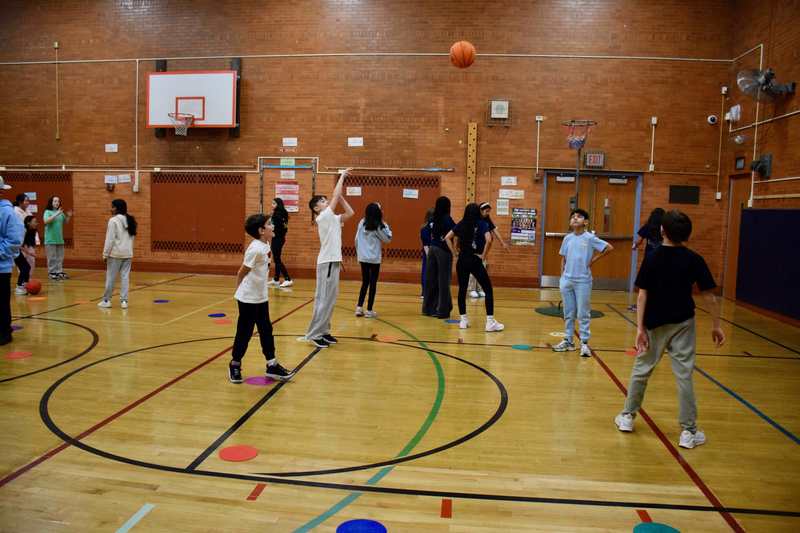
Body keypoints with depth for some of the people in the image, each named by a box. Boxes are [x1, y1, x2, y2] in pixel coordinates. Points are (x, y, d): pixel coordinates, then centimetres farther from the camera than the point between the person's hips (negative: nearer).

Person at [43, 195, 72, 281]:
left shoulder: (61, 212, 7)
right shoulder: (47, 211, -6)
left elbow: (65, 222, 18)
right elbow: (46, 221, -23)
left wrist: (68, 216, -1)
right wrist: (56, 214, -29)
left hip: (60, 239, 5)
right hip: (50, 239, -5)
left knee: (60, 257, 10)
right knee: (52, 257, -1)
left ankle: (60, 272, 17)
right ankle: (52, 273, 5)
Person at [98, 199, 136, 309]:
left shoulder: (113, 220, -10)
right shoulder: (130, 220, 10)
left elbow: (110, 239, -12)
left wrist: (105, 254, -8)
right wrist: (129, 250, 17)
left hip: (116, 253, -6)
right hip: (128, 253, 6)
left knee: (110, 277, 4)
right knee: (125, 277, 5)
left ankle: (106, 300, 12)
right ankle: (124, 301, 2)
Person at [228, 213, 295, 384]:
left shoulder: (265, 245, 4)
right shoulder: (256, 249, -22)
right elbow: (241, 273, -15)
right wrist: (240, 292, -1)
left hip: (261, 297, 8)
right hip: (248, 299, -8)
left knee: (266, 330, 12)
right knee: (245, 332, 4)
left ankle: (272, 366, 20)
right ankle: (235, 365, 22)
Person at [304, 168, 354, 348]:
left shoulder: (333, 218, 13)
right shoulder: (322, 217, -9)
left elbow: (350, 213, 10)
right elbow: (335, 195, -11)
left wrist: (341, 197, 6)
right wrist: (342, 175, -4)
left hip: (334, 261, 9)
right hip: (327, 262, -9)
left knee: (331, 298, 11)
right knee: (323, 299, -7)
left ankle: (323, 331, 17)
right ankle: (314, 334, -2)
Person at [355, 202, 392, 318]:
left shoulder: (362, 223, 1)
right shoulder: (378, 226, -11)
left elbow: (357, 240, 6)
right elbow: (388, 239, 0)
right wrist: (385, 225, 5)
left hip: (363, 258, 4)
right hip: (374, 259, -4)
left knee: (365, 282, 15)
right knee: (373, 283, 4)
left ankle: (359, 307, 10)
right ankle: (369, 310, 6)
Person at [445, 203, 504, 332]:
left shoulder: (461, 224, 6)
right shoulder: (482, 224, -4)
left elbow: (447, 237, 5)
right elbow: (488, 239, -19)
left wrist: (454, 252, 7)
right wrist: (483, 255, -8)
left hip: (462, 260, 4)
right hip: (475, 261, -4)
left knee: (462, 289, 11)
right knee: (488, 289, 3)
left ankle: (463, 320, 14)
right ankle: (490, 322, -1)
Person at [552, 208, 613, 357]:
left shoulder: (590, 238, -6)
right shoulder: (567, 238, 7)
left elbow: (609, 247, -7)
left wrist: (593, 260, -6)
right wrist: (562, 276, 7)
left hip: (583, 281, -4)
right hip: (567, 280, 4)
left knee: (583, 314, 0)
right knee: (568, 313, 12)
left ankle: (584, 343, 7)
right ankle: (568, 341, 21)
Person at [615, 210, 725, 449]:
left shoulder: (652, 258, -6)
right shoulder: (694, 259, -5)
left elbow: (642, 295, -10)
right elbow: (709, 296, -5)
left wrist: (640, 327, -9)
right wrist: (716, 325, 3)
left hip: (654, 324, 0)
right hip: (682, 324, 0)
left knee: (641, 369, 14)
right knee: (684, 375, 5)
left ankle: (627, 416, 25)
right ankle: (688, 431, 11)